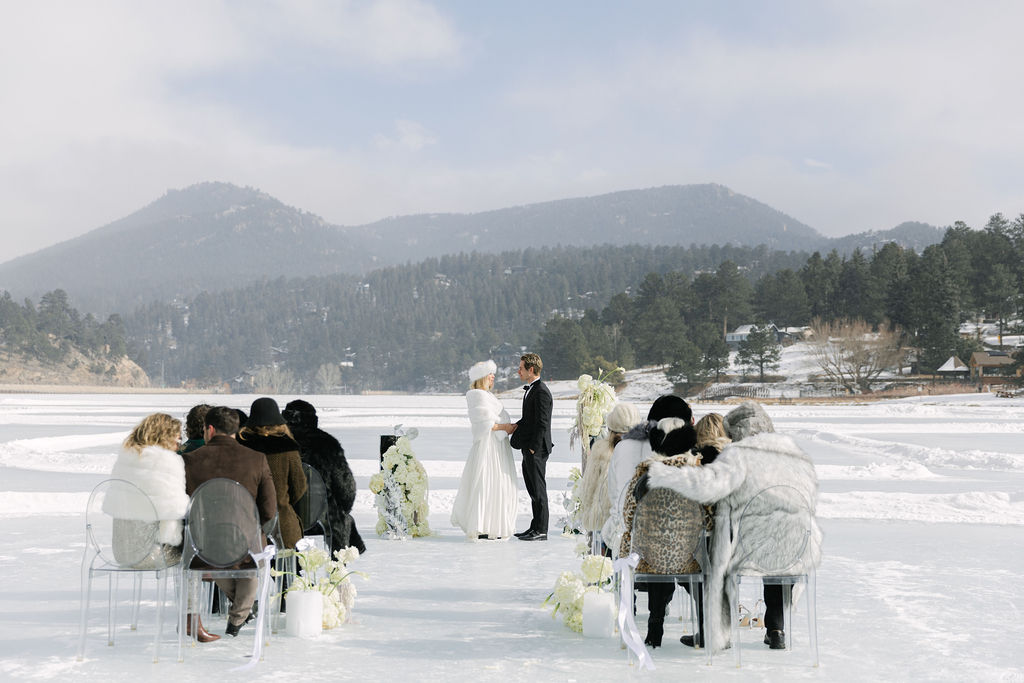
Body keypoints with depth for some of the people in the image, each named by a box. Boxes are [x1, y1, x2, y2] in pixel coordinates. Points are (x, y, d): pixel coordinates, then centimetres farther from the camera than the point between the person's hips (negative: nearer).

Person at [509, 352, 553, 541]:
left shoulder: (541, 392, -16)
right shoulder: (531, 390, 15)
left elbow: (542, 423, -19)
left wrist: (533, 448, -19)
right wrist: (516, 426, 5)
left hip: (536, 449, -10)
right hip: (529, 449, 10)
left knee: (538, 490, -4)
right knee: (532, 489, 14)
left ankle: (541, 530, 1)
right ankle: (535, 527, 21)